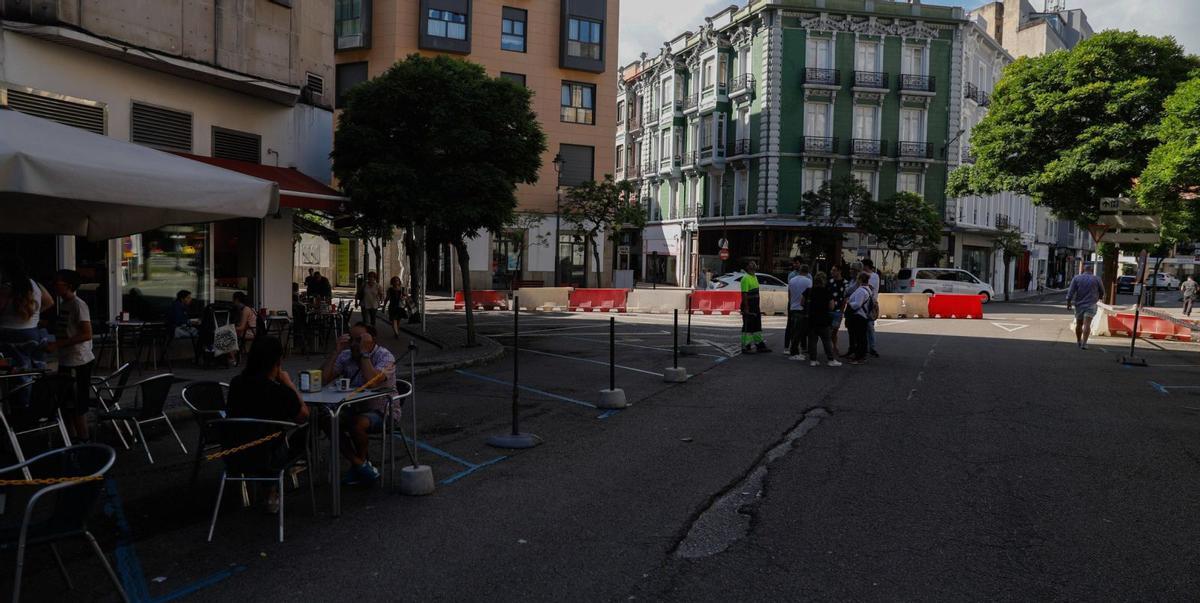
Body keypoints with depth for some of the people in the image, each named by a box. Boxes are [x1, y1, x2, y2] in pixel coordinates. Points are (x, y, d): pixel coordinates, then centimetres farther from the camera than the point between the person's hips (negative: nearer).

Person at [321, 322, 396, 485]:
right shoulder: (346, 356, 2)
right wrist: (337, 351, -14)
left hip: (382, 412, -6)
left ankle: (362, 463, -2)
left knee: (356, 424, -33)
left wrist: (365, 353, -27)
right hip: (355, 409, 6)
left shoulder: (385, 357, -14)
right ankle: (359, 465, -8)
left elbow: (371, 382, -32)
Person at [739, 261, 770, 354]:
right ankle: (745, 347, 3)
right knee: (747, 328, -3)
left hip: (755, 308, 10)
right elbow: (744, 294, -20)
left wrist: (758, 306, 18)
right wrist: (746, 309, -23)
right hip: (748, 307, -10)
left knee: (757, 326, 15)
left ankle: (759, 345, 22)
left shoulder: (754, 277, 15)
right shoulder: (746, 278, -15)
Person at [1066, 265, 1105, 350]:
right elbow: (1102, 292, 10)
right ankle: (1084, 343, -20)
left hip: (1079, 304, 2)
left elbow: (1071, 291, -6)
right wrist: (1100, 297, 31)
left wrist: (1068, 302, -4)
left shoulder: (1076, 278, 1)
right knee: (1087, 324, -10)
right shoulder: (1096, 279, 1)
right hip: (1090, 305, -2)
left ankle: (1078, 341, 28)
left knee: (1079, 324, 15)